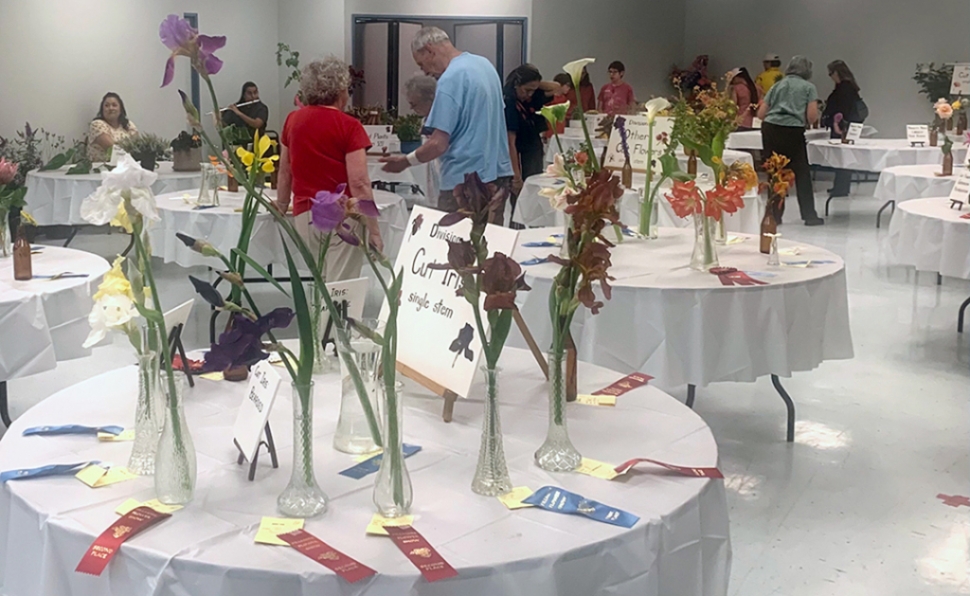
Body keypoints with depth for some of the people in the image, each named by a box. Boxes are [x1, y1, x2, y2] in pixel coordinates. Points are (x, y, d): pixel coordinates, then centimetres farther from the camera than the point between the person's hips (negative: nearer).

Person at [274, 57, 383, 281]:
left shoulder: (293, 120, 7)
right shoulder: (348, 126, -9)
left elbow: (285, 172, 18)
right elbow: (359, 183, -14)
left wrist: (281, 205, 34)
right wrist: (374, 230, -11)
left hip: (305, 215, 6)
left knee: (321, 283, 18)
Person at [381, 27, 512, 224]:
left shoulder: (451, 79, -15)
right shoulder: (485, 64, 11)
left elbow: (438, 144, -17)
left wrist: (406, 161, -3)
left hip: (465, 180, -9)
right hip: (499, 174, 9)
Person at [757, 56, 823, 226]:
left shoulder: (777, 85, 19)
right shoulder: (808, 87, 10)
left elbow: (761, 113, 15)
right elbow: (812, 116, -1)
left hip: (770, 129, 3)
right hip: (793, 131, -3)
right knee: (802, 173, 7)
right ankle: (809, 215, 10)